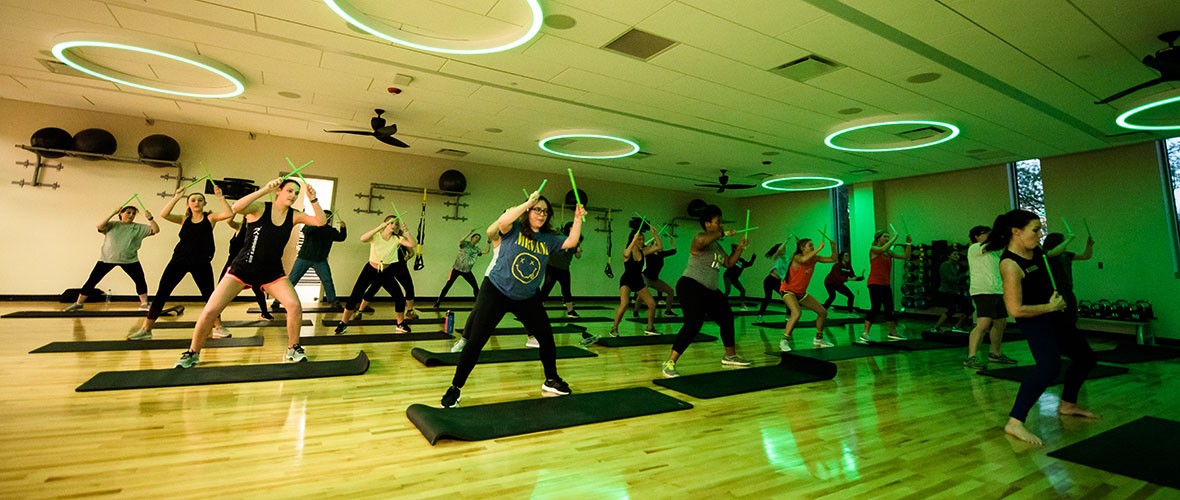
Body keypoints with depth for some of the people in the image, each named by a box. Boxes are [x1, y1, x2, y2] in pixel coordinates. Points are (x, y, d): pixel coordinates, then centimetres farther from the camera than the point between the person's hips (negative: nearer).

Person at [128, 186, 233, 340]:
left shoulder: (210, 218, 5)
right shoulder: (184, 220, 11)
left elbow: (229, 214, -12)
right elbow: (164, 214, -7)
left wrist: (220, 197, -15)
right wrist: (176, 197, -6)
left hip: (201, 263, -3)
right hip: (179, 260, 3)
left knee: (209, 295, -1)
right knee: (161, 293, 3)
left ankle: (218, 327, 11)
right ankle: (146, 329, 12)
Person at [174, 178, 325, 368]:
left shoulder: (294, 216, 0)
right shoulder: (260, 208, -9)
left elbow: (321, 221, -11)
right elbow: (236, 207, -29)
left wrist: (313, 199, -22)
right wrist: (265, 190, -32)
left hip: (272, 272, 2)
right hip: (242, 268, -2)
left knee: (295, 306, -16)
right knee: (210, 311, -6)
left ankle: (293, 349, 4)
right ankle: (193, 353, 18)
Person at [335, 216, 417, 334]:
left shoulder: (397, 239, -7)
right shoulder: (376, 236, -13)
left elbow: (412, 244, -20)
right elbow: (363, 239, -34)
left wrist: (406, 232, -30)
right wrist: (379, 227, -38)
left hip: (386, 273, 2)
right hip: (370, 270, -2)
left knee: (400, 298, -8)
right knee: (355, 296, -8)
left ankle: (401, 325, 12)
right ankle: (343, 323, 11)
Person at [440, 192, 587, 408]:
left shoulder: (549, 239, 3)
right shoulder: (514, 229, -10)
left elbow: (571, 242, -5)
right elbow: (502, 222, -31)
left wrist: (577, 219, -14)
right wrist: (528, 203, -30)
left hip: (528, 298, 5)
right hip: (496, 292, -4)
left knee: (546, 338, 9)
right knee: (475, 341, -6)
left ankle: (551, 381, 31)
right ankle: (455, 388, 9)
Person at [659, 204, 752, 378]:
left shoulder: (716, 244, 16)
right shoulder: (700, 238, -12)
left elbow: (729, 263, 23)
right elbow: (702, 240, -39)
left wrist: (739, 248, 9)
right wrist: (723, 233, -26)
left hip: (710, 291, 10)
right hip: (691, 286, -10)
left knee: (727, 320, 21)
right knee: (693, 324, -26)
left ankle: (730, 356, 44)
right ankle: (669, 364, -24)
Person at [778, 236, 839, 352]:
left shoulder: (814, 258, 0)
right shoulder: (797, 257, -21)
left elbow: (833, 259, 5)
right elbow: (803, 259, -47)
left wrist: (833, 248, -12)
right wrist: (819, 248, -41)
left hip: (801, 293, 8)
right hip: (788, 290, -8)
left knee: (823, 312, 10)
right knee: (797, 313, -33)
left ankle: (818, 339, 30)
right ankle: (784, 341, -21)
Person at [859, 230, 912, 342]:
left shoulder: (889, 252, 15)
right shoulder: (873, 249, -5)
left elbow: (906, 256, 15)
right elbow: (883, 249, -27)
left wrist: (908, 243, 9)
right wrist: (894, 238, -17)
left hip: (885, 284, 8)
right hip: (875, 283, -8)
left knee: (889, 309, 13)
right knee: (875, 308, -13)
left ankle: (893, 333, 25)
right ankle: (865, 334, -11)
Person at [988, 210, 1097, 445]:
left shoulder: (1034, 248, -2)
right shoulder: (1010, 265, -29)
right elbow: (1016, 309, -29)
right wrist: (1051, 307, -18)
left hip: (1052, 314, 10)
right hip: (1033, 319, -10)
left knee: (1085, 357, 22)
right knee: (1050, 366, -28)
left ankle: (1068, 404, 43)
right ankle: (1015, 422, -26)